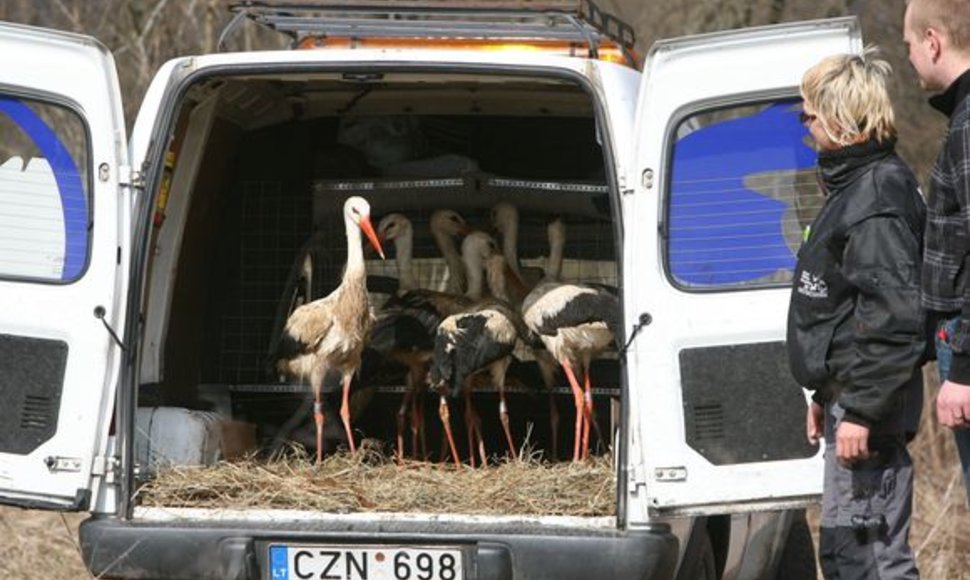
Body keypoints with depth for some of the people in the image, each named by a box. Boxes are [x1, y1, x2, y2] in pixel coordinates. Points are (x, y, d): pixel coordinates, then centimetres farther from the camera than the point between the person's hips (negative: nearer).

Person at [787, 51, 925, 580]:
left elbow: (893, 314, -23)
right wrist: (828, 397, 25)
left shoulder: (878, 194, -16)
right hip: (851, 397, 11)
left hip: (870, 402, -11)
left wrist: (862, 410, -24)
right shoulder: (854, 185, 17)